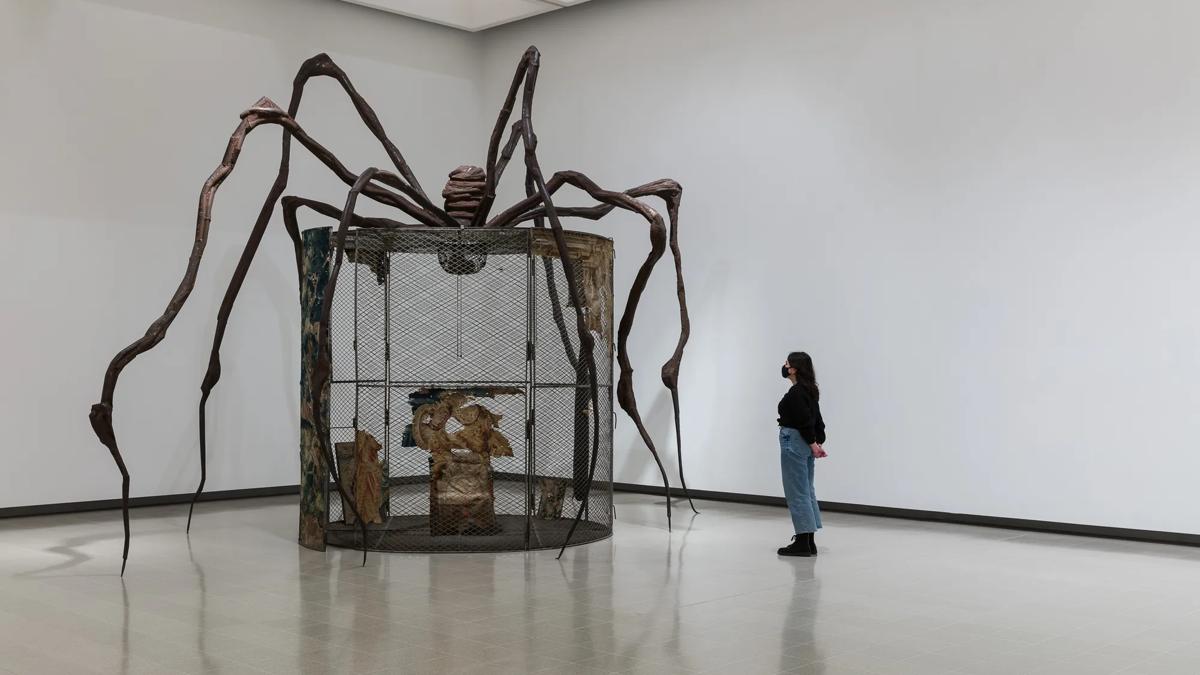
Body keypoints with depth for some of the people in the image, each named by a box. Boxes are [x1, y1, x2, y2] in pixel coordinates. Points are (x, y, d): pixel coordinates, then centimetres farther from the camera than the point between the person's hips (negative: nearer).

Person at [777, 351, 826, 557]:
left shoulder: (795, 392, -18)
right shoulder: (810, 390, 12)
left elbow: (805, 421, -21)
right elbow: (817, 419, 13)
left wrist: (813, 444, -11)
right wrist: (819, 442, 9)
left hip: (795, 443, -10)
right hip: (805, 444, 10)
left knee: (796, 493, -4)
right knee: (806, 491, 12)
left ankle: (802, 543, -1)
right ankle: (809, 541, 16)